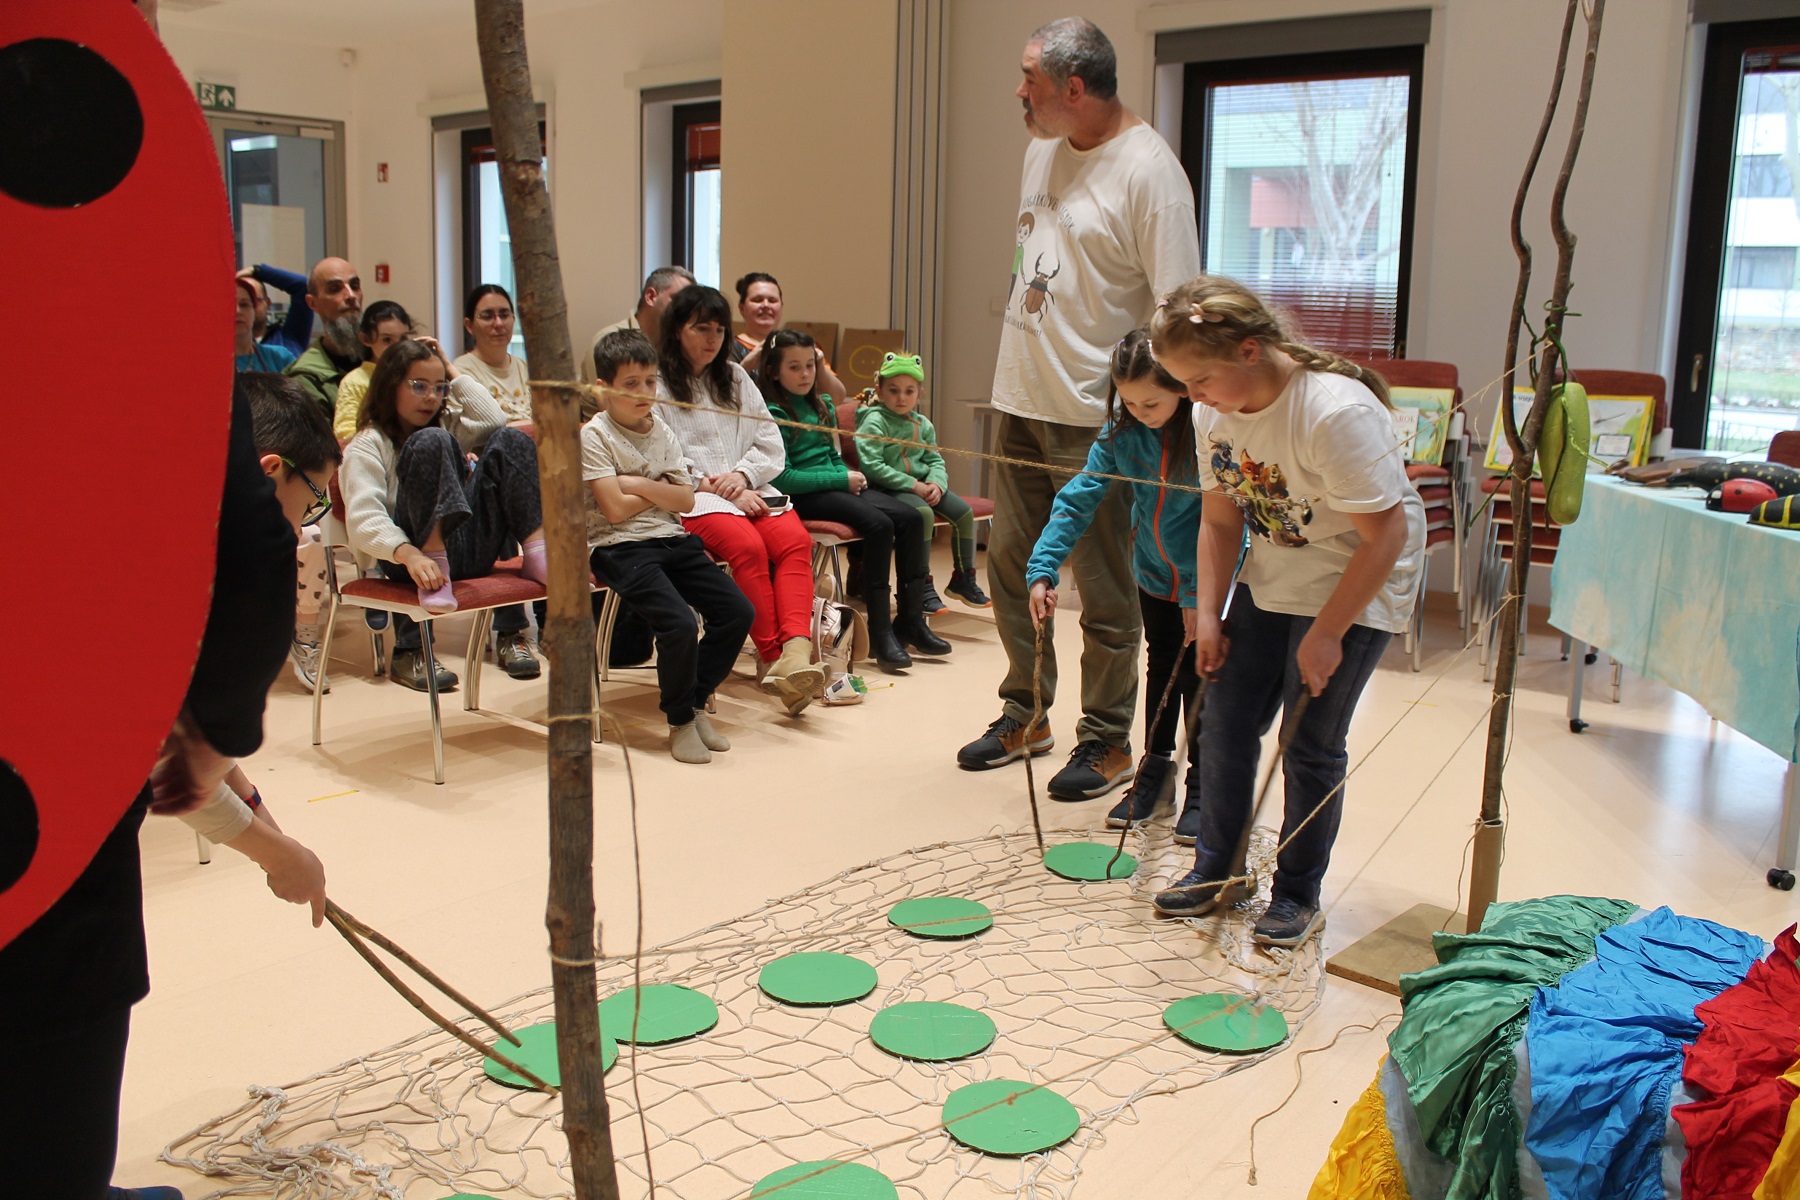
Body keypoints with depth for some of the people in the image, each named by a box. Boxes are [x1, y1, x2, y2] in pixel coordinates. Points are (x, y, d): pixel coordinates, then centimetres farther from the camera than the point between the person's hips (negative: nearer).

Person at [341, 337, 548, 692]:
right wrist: (408, 553, -30)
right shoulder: (368, 445, 5)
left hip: (469, 549, 5)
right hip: (419, 554, -5)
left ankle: (536, 554, -24)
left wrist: (454, 373, 12)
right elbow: (363, 521, -11)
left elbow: (495, 421, 7)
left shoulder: (447, 423, 26)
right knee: (431, 442, -27)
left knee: (509, 440, -8)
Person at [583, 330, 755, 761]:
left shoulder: (661, 431, 14)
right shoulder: (595, 435, -5)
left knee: (738, 612, -7)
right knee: (679, 623, -27)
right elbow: (614, 509, -14)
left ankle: (696, 702, 11)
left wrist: (641, 485, -8)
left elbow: (685, 500, 5)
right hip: (620, 547, -7)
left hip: (671, 539, 7)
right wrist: (661, 489, 0)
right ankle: (680, 721, -3)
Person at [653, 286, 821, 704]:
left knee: (795, 540, -26)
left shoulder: (735, 377, 23)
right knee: (748, 546, -33)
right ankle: (772, 655, -30)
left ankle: (795, 649, -41)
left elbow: (772, 445, 17)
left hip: (749, 490, 5)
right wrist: (720, 489, -12)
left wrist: (743, 474, -4)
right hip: (692, 498, -5)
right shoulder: (656, 383, 5)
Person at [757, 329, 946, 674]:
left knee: (910, 517, -13)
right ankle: (879, 633, -25)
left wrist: (850, 476, 1)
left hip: (836, 485, 8)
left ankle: (910, 619, -8)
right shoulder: (772, 413, -8)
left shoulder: (823, 405, 17)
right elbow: (781, 478, -15)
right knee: (878, 524, -29)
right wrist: (841, 479, -12)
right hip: (802, 496, -8)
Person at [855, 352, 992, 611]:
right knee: (924, 513, -33)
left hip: (921, 485, 7)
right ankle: (922, 586, -25)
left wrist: (936, 484, -11)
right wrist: (913, 485, -20)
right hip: (889, 488, -7)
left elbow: (935, 460, 13)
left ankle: (963, 578, 11)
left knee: (964, 511, -6)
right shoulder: (874, 421, -8)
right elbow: (872, 465, -18)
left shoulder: (923, 424, 14)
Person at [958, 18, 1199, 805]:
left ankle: (1107, 740, 17)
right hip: (1019, 397, 8)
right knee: (1009, 563, 14)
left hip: (1092, 415, -8)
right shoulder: (1042, 151, 9)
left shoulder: (1147, 170, -15)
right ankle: (1024, 716, 29)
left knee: (1103, 585, 2)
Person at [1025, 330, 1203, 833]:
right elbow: (1080, 495, -15)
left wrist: (1201, 592, -26)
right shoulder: (1122, 429, -15)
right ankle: (1156, 770, 32)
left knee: (1199, 675, 4)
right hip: (1154, 571, 5)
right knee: (1161, 667, 18)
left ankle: (1202, 786, 20)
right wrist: (1043, 568, -23)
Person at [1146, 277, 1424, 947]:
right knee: (1225, 724, 6)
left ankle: (1298, 896, 15)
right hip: (1270, 580, 7)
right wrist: (1208, 614, -3)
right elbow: (1220, 520, 4)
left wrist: (1327, 633, -21)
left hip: (1357, 589, -6)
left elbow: (1386, 537, -26)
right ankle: (1217, 870, 23)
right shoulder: (1213, 414, -8)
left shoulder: (1337, 412, -30)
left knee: (1310, 745, -3)